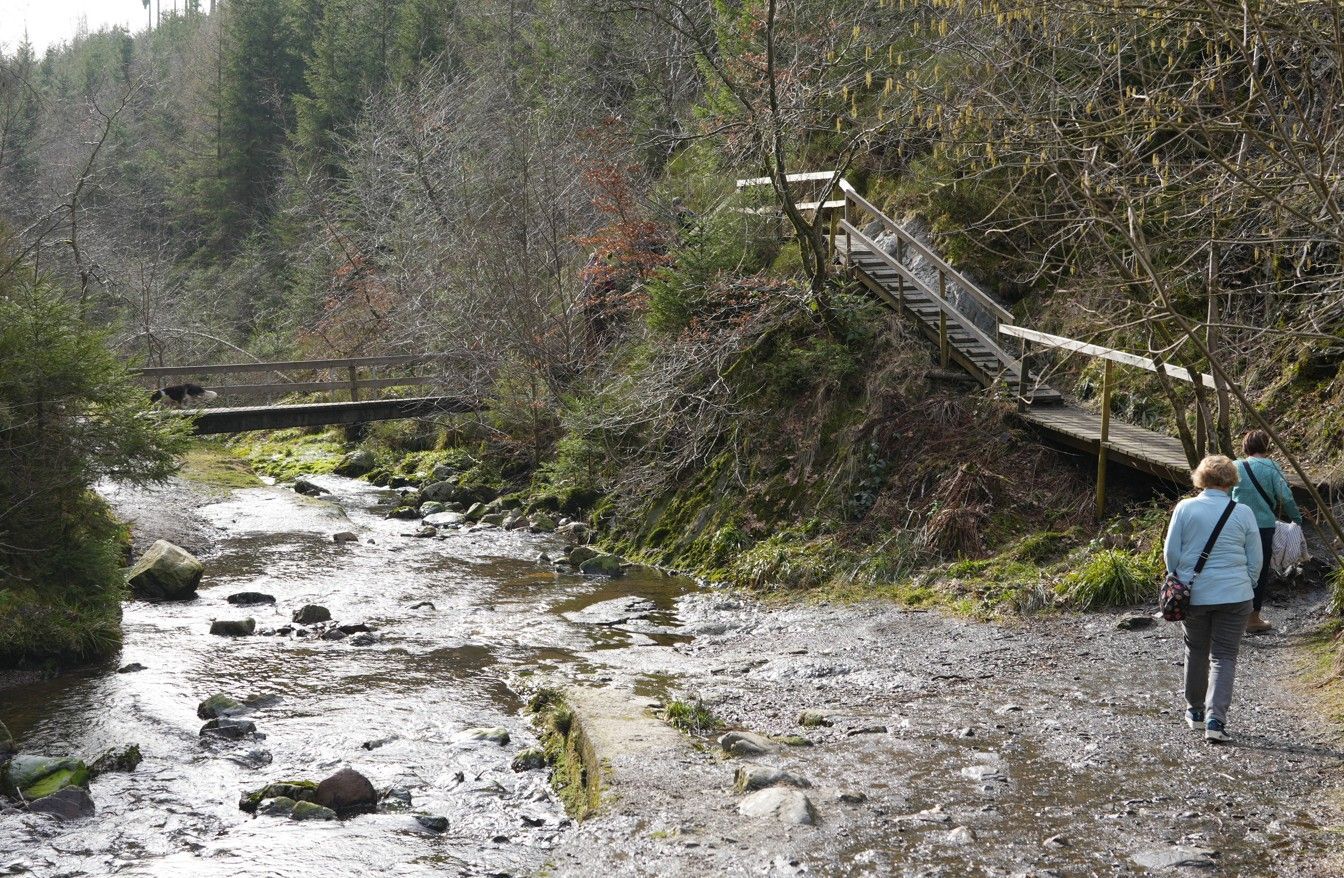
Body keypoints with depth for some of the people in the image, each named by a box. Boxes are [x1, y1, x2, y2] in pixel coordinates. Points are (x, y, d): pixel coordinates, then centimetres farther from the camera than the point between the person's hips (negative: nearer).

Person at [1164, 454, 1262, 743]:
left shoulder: (1185, 508, -5)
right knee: (1224, 657, 3)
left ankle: (1195, 711, 31)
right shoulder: (1243, 513, -4)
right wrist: (1246, 586, 16)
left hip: (1193, 594, 1)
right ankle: (1215, 719, -10)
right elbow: (1256, 560, 1)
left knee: (1196, 651, 18)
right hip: (1234, 595, -1)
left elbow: (1171, 552, -1)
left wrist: (1179, 580, 15)